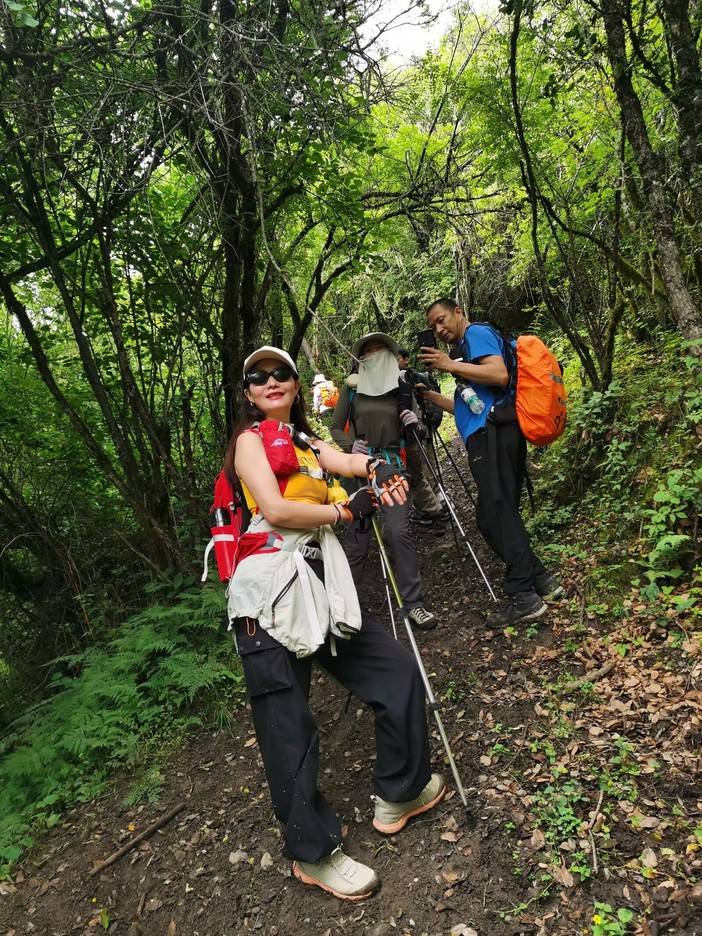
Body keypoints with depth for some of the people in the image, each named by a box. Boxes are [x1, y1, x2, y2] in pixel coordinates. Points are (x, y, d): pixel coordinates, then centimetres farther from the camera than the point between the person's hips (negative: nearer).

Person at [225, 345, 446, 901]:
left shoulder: (305, 442, 22)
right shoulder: (251, 439, 2)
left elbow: (346, 461, 2)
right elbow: (274, 508, -13)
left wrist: (378, 469, -21)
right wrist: (346, 511, -3)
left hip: (322, 585, 8)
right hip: (273, 593, -7)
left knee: (399, 672, 10)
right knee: (291, 732, 0)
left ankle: (399, 796, 29)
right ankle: (313, 854, 20)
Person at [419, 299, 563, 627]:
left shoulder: (477, 333, 3)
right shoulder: (466, 348, 30)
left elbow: (500, 375, -15)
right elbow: (467, 407, 29)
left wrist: (450, 365, -11)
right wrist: (430, 395, 26)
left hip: (493, 433, -10)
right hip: (489, 435, 10)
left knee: (495, 515, -12)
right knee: (500, 515, 10)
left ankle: (523, 595, -12)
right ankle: (540, 580, 11)